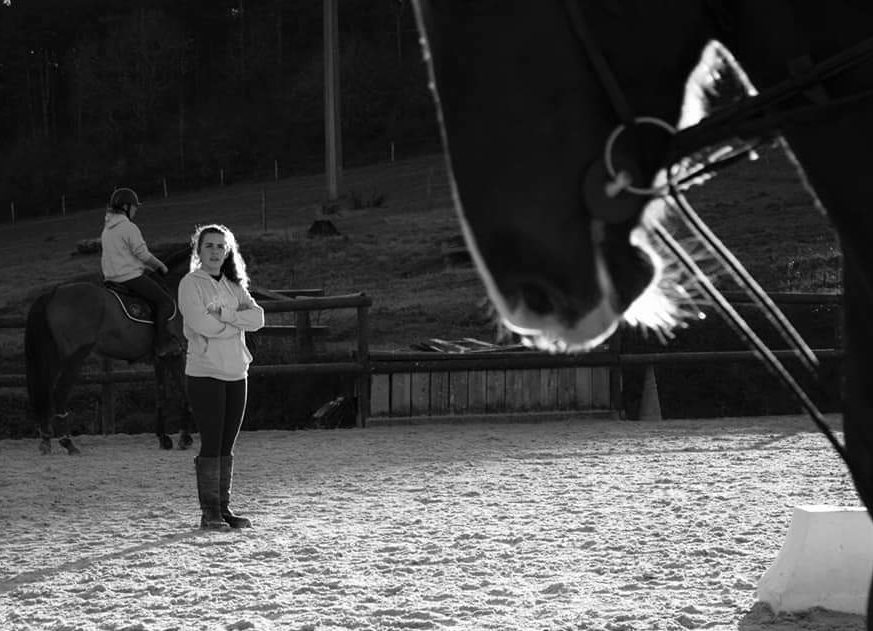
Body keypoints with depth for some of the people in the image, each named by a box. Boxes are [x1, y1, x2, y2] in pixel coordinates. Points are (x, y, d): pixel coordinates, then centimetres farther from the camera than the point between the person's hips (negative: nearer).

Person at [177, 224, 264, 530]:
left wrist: (222, 314, -14)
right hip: (204, 373, -5)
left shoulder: (234, 286, 14)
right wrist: (238, 319, -7)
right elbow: (200, 323, -18)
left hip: (236, 373, 5)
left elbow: (257, 317, -1)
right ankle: (209, 512, -2)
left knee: (226, 447, 8)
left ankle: (224, 508, 13)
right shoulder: (191, 283, -3)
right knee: (211, 445, -6)